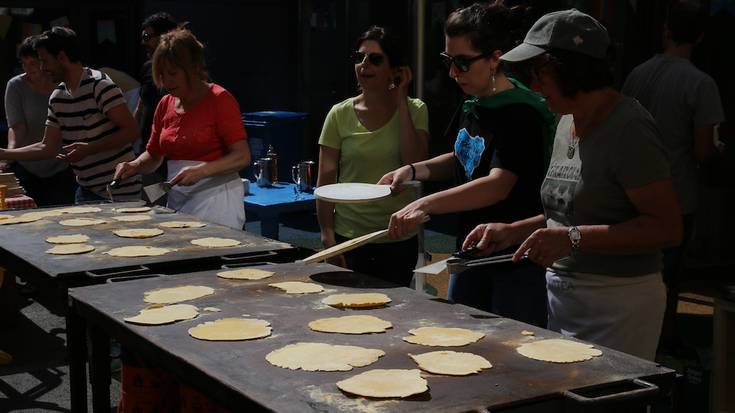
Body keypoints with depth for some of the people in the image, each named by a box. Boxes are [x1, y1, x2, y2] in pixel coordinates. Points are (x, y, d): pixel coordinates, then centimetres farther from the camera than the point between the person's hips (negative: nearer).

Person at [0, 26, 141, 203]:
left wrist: (88, 149, -21)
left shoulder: (99, 85, -13)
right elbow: (48, 147, 15)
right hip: (86, 191, 8)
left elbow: (131, 131, -18)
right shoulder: (57, 98, 11)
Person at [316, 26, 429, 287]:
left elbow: (415, 165, -16)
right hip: (349, 236, 0)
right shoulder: (341, 114, -1)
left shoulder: (414, 111, 0)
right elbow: (325, 181, 0)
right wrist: (327, 236, -8)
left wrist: (401, 101, -11)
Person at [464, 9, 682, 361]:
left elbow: (667, 227, -19)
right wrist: (512, 232, 9)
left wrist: (574, 238, -24)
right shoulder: (568, 122, 12)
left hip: (617, 303, -8)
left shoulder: (628, 127, -14)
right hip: (562, 292, 8)